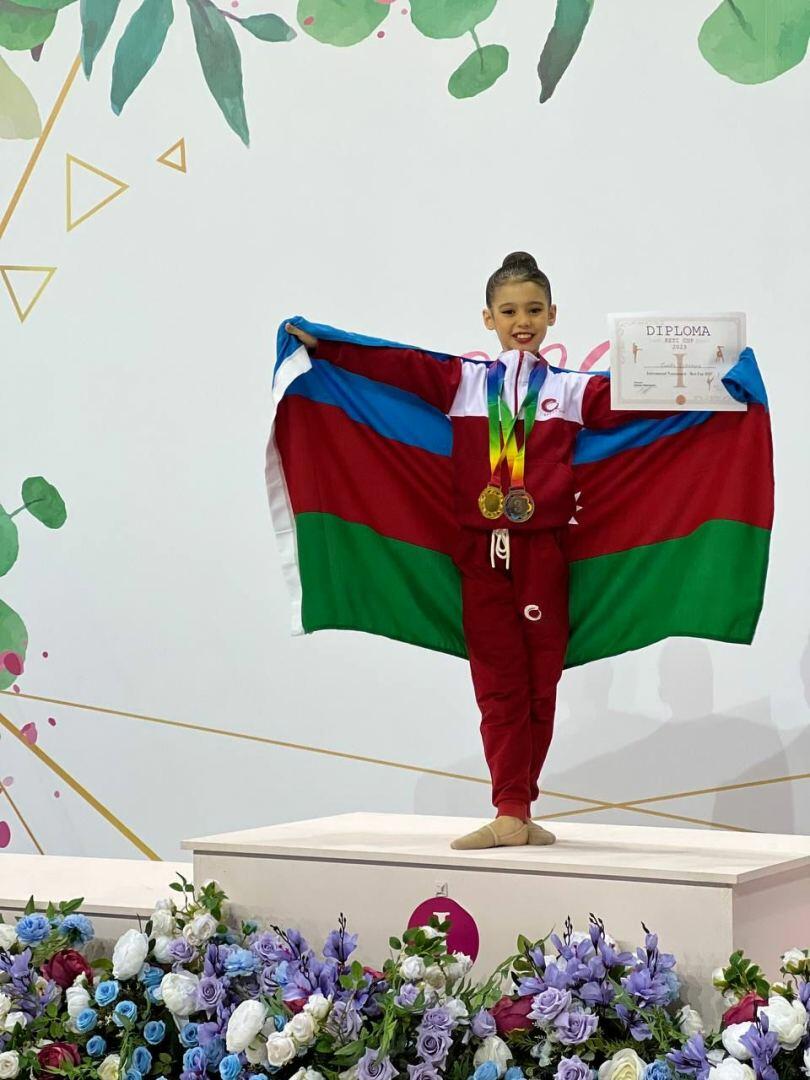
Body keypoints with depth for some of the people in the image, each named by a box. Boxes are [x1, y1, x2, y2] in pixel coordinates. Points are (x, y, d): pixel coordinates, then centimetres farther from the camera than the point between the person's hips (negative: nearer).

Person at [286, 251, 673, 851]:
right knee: (498, 687, -1)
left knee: (540, 684, 3)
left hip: (544, 552, 0)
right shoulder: (463, 382, 9)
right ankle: (511, 815, -1)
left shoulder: (573, 390, 9)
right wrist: (321, 346, -2)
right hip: (482, 553, 0)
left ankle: (519, 807, 13)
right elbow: (394, 366, 3)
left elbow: (629, 402, -3)